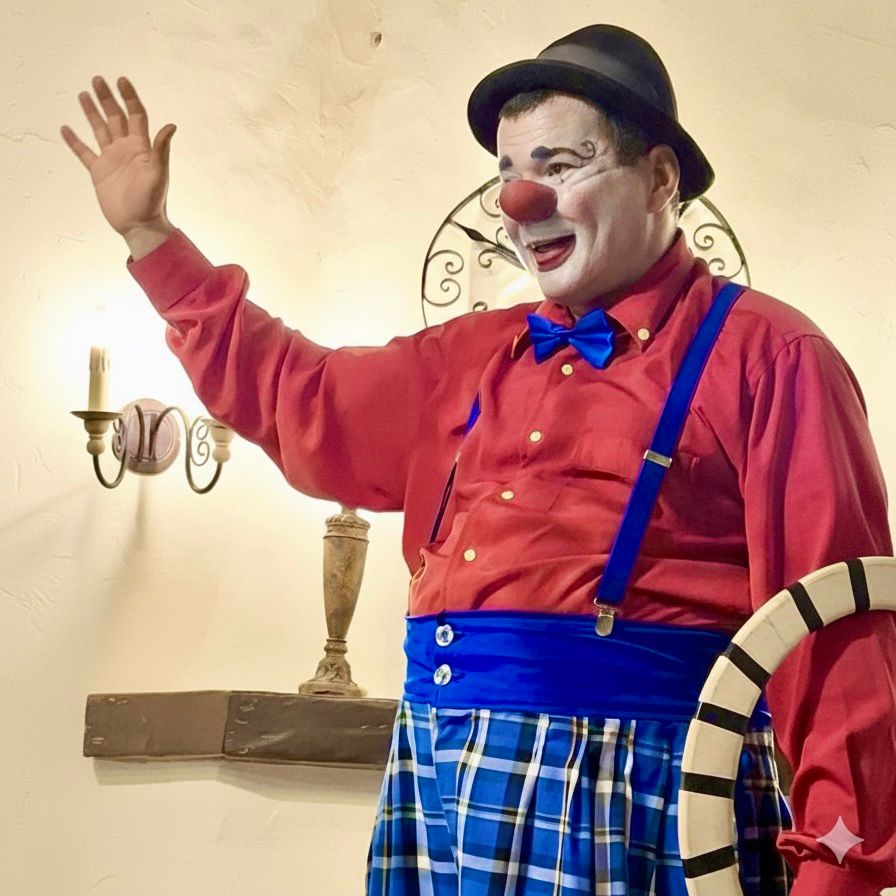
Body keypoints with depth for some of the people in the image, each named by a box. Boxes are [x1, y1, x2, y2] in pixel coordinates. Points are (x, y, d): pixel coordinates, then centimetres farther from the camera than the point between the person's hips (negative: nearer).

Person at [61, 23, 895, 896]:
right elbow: (292, 395, 30)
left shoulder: (764, 354, -3)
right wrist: (150, 234, 29)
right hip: (443, 787, 7)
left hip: (637, 794, -6)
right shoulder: (471, 358, 17)